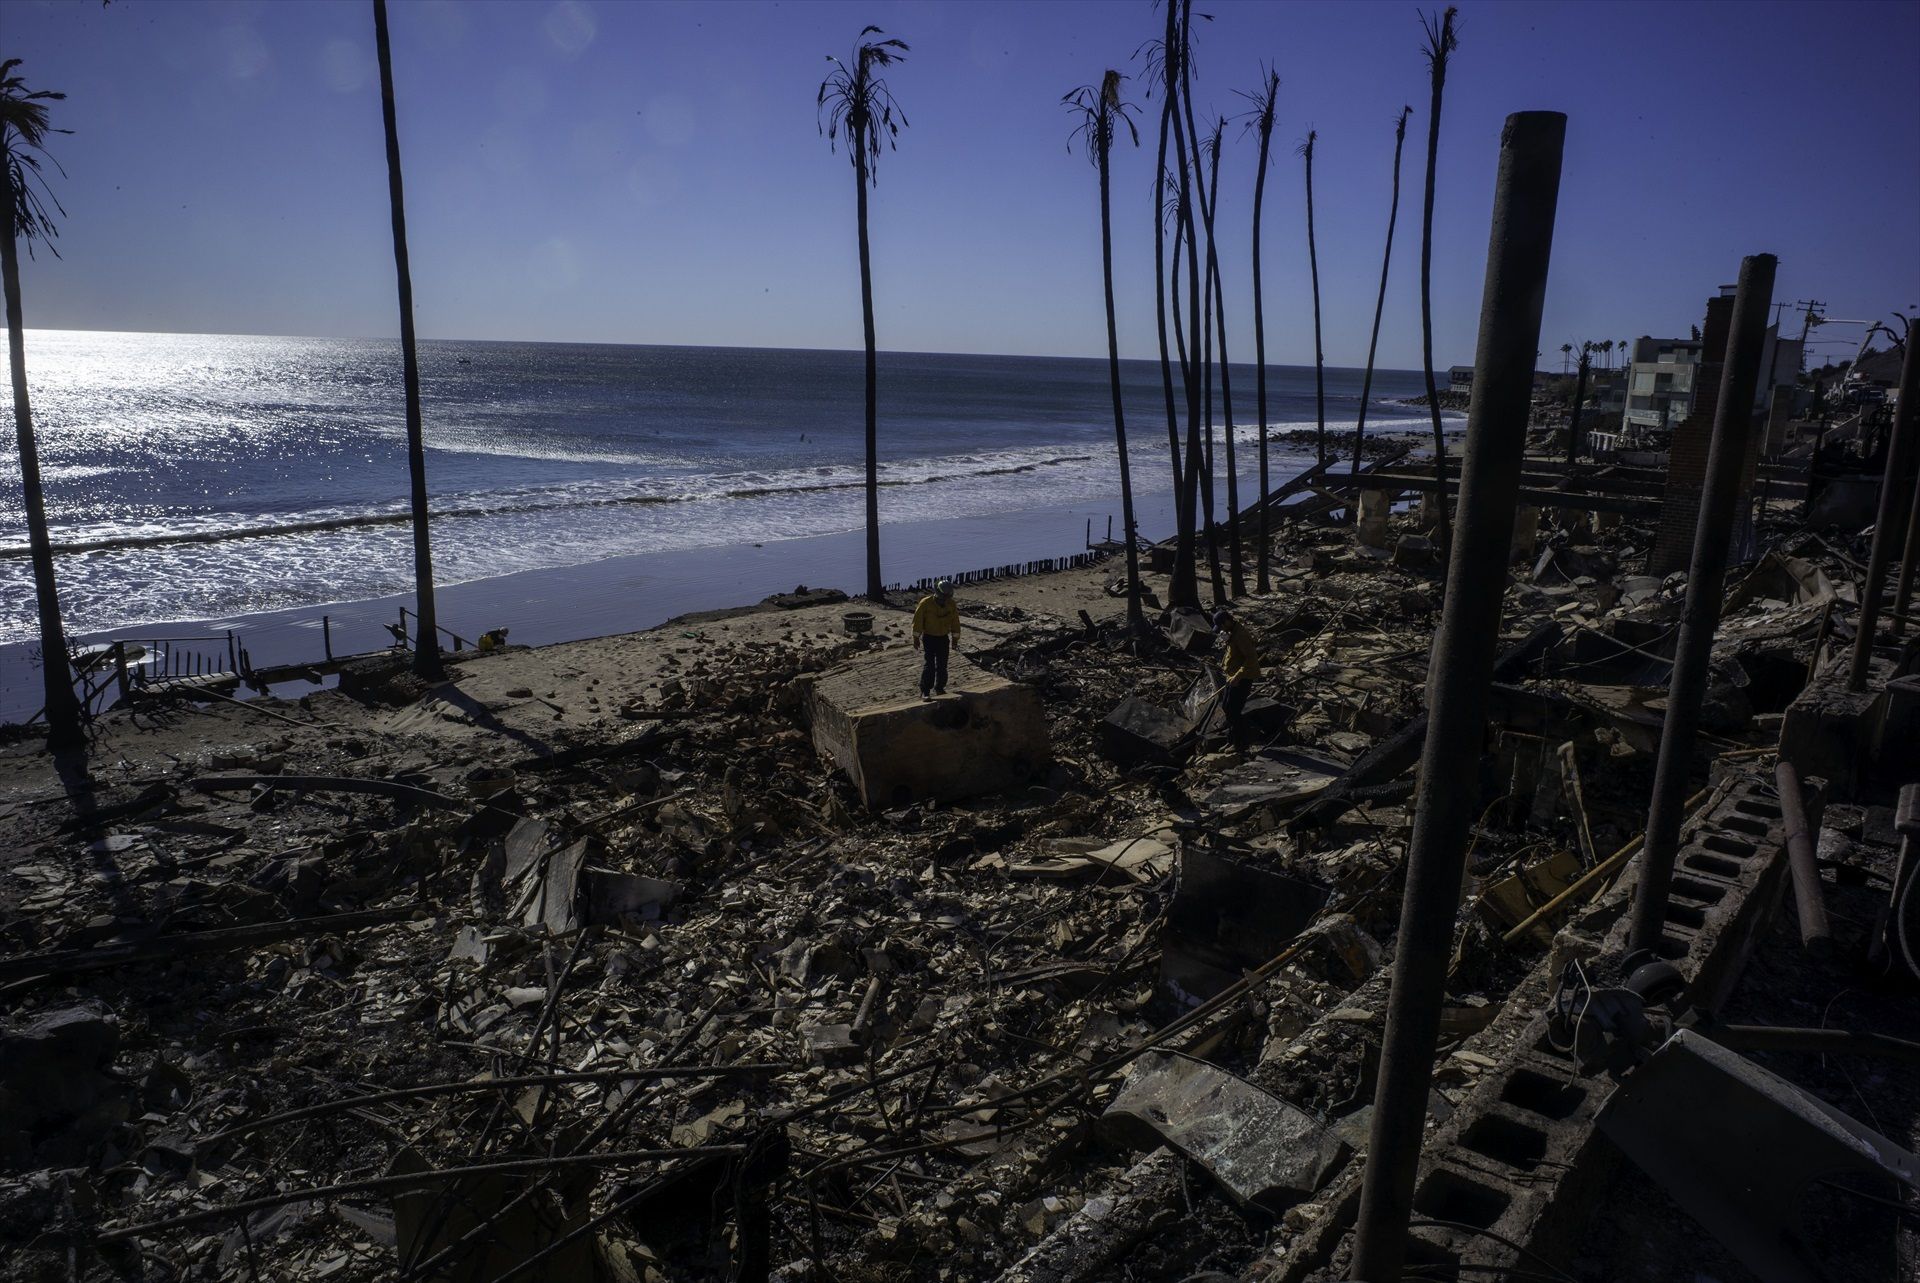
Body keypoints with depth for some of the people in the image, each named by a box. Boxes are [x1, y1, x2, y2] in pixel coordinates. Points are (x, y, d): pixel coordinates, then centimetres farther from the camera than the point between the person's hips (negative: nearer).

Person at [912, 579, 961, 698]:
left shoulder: (951, 604, -4)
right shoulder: (926, 603, -16)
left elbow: (955, 622, 6)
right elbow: (917, 620, -11)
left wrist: (955, 639, 8)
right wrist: (916, 638, -10)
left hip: (943, 638, 4)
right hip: (929, 638, -4)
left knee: (942, 665, 9)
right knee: (929, 664, -13)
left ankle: (939, 688, 25)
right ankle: (925, 691, -10)